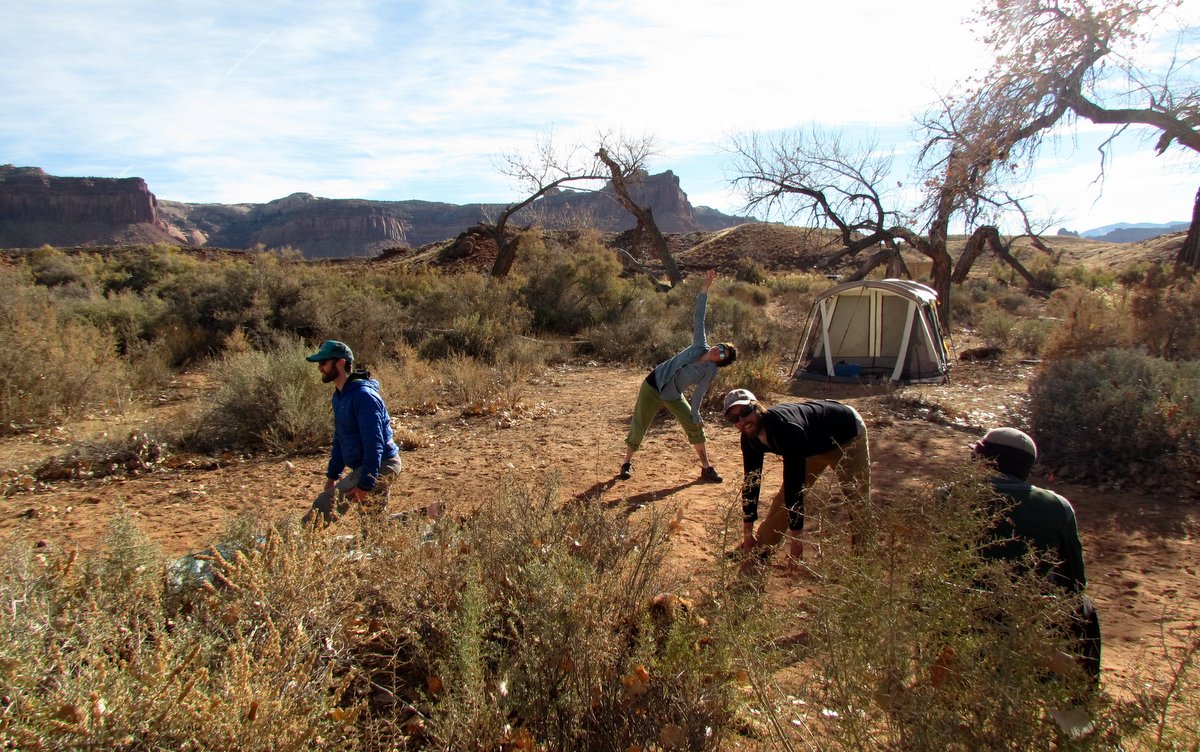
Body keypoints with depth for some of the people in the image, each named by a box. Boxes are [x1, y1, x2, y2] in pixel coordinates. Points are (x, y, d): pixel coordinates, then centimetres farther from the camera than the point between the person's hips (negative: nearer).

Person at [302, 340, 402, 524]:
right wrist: (332, 475, 18)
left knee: (325, 505, -19)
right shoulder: (339, 396, 12)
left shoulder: (363, 395, -20)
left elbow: (374, 443, -24)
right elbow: (340, 439, 21)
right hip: (362, 467, 10)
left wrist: (365, 485, -26)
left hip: (379, 467, -10)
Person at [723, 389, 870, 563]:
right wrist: (747, 531, -6)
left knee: (858, 500, -12)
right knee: (785, 496, 4)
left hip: (847, 433, -7)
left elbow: (794, 483, -42)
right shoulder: (750, 437, -18)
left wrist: (795, 536, -40)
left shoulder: (786, 429, -43)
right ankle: (760, 547, 16)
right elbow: (751, 480, -10)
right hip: (813, 445, 7)